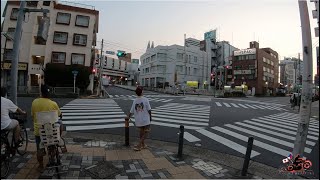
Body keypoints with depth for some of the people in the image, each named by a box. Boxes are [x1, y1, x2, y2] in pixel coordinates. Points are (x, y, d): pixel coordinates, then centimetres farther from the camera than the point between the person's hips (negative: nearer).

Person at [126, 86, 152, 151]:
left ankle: (143, 145, 35)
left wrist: (128, 117, 21)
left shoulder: (135, 101, -1)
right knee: (146, 132, 9)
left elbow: (131, 111, 4)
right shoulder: (145, 99, -13)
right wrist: (150, 117, 5)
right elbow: (149, 110, -11)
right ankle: (139, 145, 5)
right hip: (146, 120, -5)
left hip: (138, 120, 5)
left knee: (141, 132, 20)